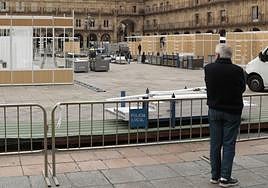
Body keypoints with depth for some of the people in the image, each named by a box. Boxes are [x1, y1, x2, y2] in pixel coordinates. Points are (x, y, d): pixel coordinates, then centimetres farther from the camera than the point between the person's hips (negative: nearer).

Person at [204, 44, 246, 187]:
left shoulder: (209, 68, -9)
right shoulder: (237, 71, -17)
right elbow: (242, 88, -2)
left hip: (214, 110, 3)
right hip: (232, 111, -3)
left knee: (215, 143, 11)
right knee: (229, 144, 4)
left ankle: (215, 176, 19)